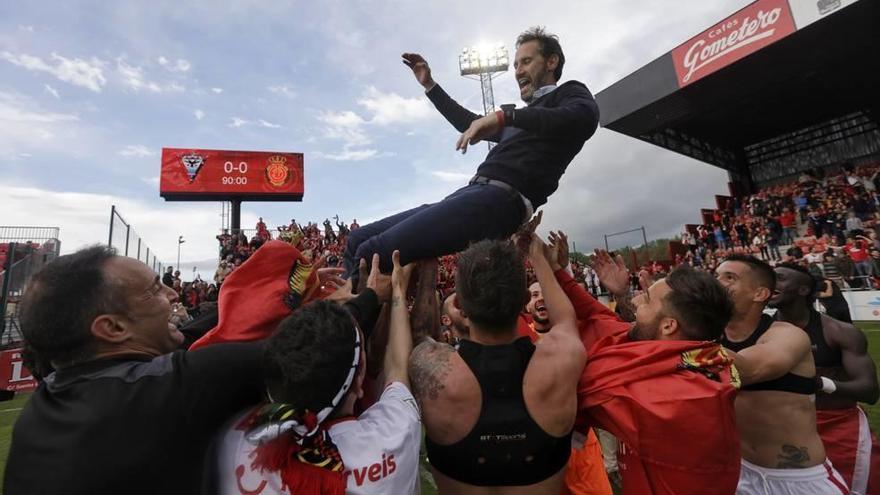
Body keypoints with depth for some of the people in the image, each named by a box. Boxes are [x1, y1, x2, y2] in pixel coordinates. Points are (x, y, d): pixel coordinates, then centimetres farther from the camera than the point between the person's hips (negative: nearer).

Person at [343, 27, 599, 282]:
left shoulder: (570, 93, 13)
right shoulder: (525, 117, 36)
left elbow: (585, 118, -13)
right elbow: (470, 124, 47)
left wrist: (504, 115, -18)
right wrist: (429, 85, 49)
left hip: (499, 198, -9)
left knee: (371, 253, -24)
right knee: (358, 240, 3)